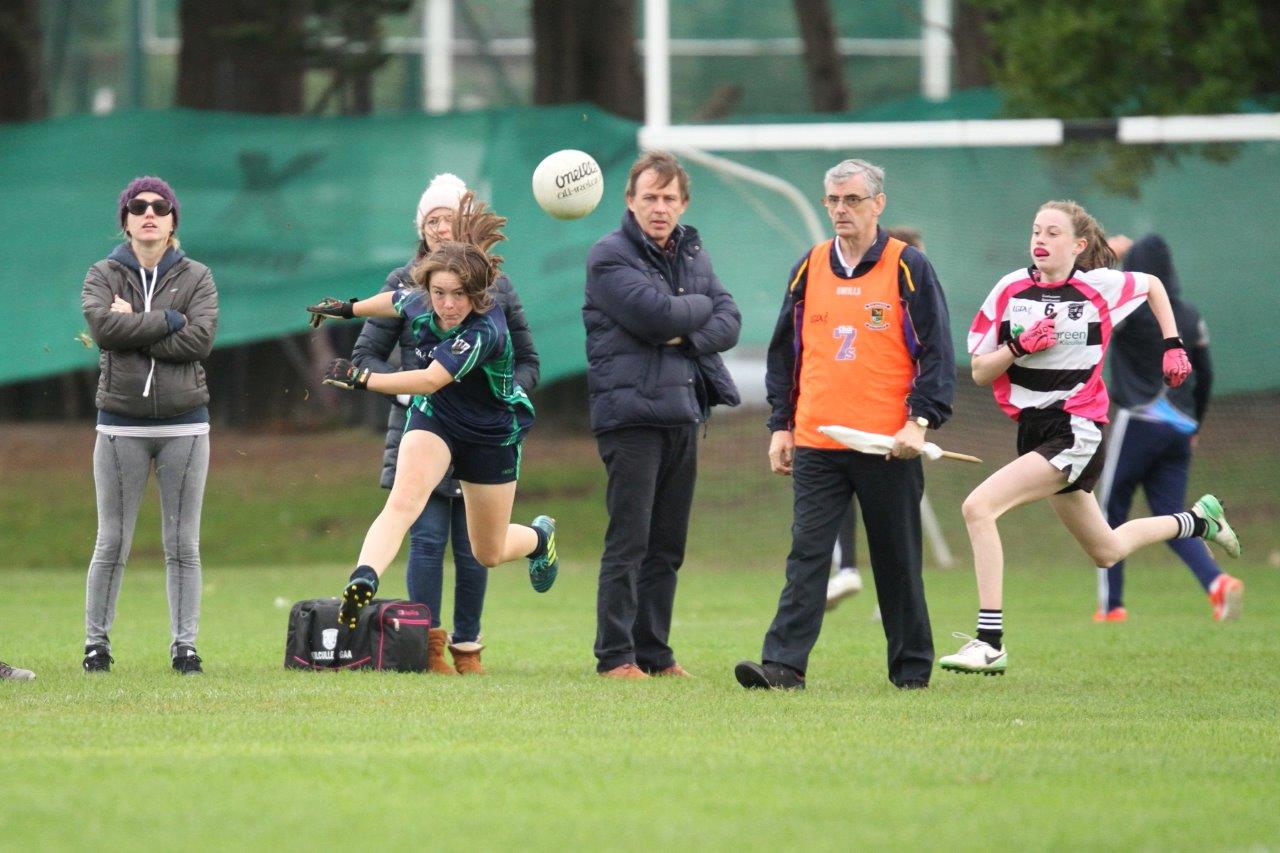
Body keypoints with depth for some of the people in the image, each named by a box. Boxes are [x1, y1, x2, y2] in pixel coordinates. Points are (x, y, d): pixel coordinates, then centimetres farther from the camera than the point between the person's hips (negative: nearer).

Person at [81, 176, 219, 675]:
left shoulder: (196, 277, 6)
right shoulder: (103, 275, 5)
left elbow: (200, 339, -10)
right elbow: (103, 326, -16)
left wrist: (133, 327, -12)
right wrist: (168, 321, -13)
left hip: (185, 424, 1)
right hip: (121, 424, -1)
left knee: (183, 545, 3)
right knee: (112, 543, 1)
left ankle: (185, 646, 8)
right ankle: (96, 643, 8)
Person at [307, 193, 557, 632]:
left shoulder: (483, 331, -37)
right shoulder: (421, 303, -18)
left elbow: (430, 380, -48)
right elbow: (396, 300, 9)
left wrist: (362, 379, -55)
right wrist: (349, 308, 26)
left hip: (492, 435, -3)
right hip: (434, 418, 3)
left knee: (488, 553, 14)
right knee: (402, 501, -27)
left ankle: (540, 536, 48)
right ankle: (362, 582, -45)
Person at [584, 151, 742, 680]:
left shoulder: (692, 254, 16)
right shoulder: (610, 255, -6)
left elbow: (729, 320, 7)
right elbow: (656, 314, -19)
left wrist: (687, 337, -11)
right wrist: (700, 307, -1)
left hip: (683, 414, 7)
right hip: (631, 412, -7)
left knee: (667, 547, 9)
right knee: (628, 542, -9)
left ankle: (654, 652, 15)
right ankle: (615, 657, -6)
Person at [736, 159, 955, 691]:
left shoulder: (908, 269, -1)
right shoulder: (808, 270, 10)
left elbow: (936, 352, -3)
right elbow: (784, 353, 16)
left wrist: (919, 422, -12)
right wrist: (781, 426, 11)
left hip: (888, 447, -3)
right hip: (815, 445, 3)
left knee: (897, 562, 6)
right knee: (806, 555, -6)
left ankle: (911, 667, 15)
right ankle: (784, 663, -13)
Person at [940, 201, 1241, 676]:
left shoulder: (1100, 287, -6)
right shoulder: (1011, 290, 1)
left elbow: (1153, 285, 17)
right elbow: (979, 371, 1)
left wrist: (1173, 346, 14)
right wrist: (1019, 346, -15)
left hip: (1077, 431, -6)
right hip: (1034, 430, 6)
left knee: (978, 507, -24)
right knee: (1106, 552, 20)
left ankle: (990, 642, -22)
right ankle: (1199, 520, 45)